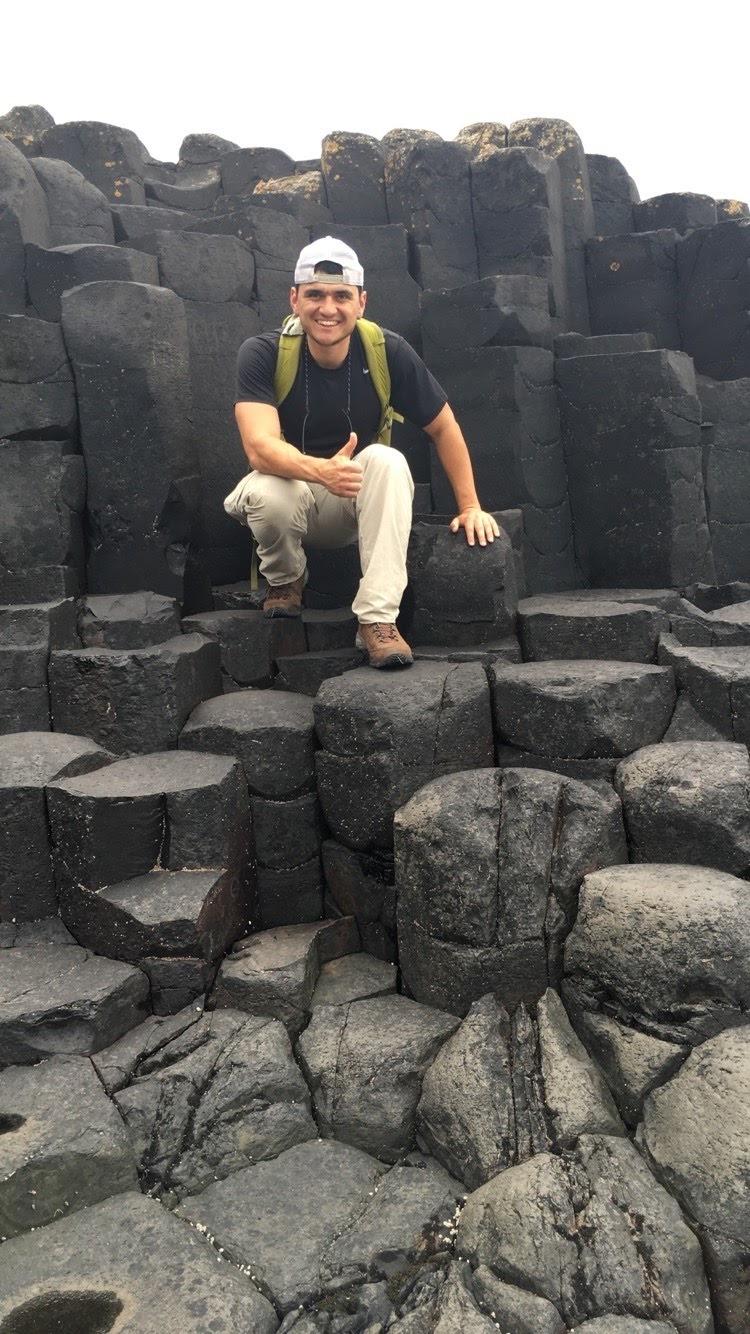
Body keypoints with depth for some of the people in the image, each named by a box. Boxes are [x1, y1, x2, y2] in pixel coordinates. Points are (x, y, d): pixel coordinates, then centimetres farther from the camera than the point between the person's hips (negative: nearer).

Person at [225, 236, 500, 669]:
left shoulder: (388, 352, -13)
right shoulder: (263, 354, -17)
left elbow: (444, 427, -2)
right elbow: (259, 447, -32)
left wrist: (470, 507, -4)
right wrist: (321, 470, -51)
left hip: (360, 502, 2)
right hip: (291, 490, -1)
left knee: (387, 460, -31)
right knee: (267, 491, -36)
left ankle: (378, 619, -32)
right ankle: (286, 582, -2)